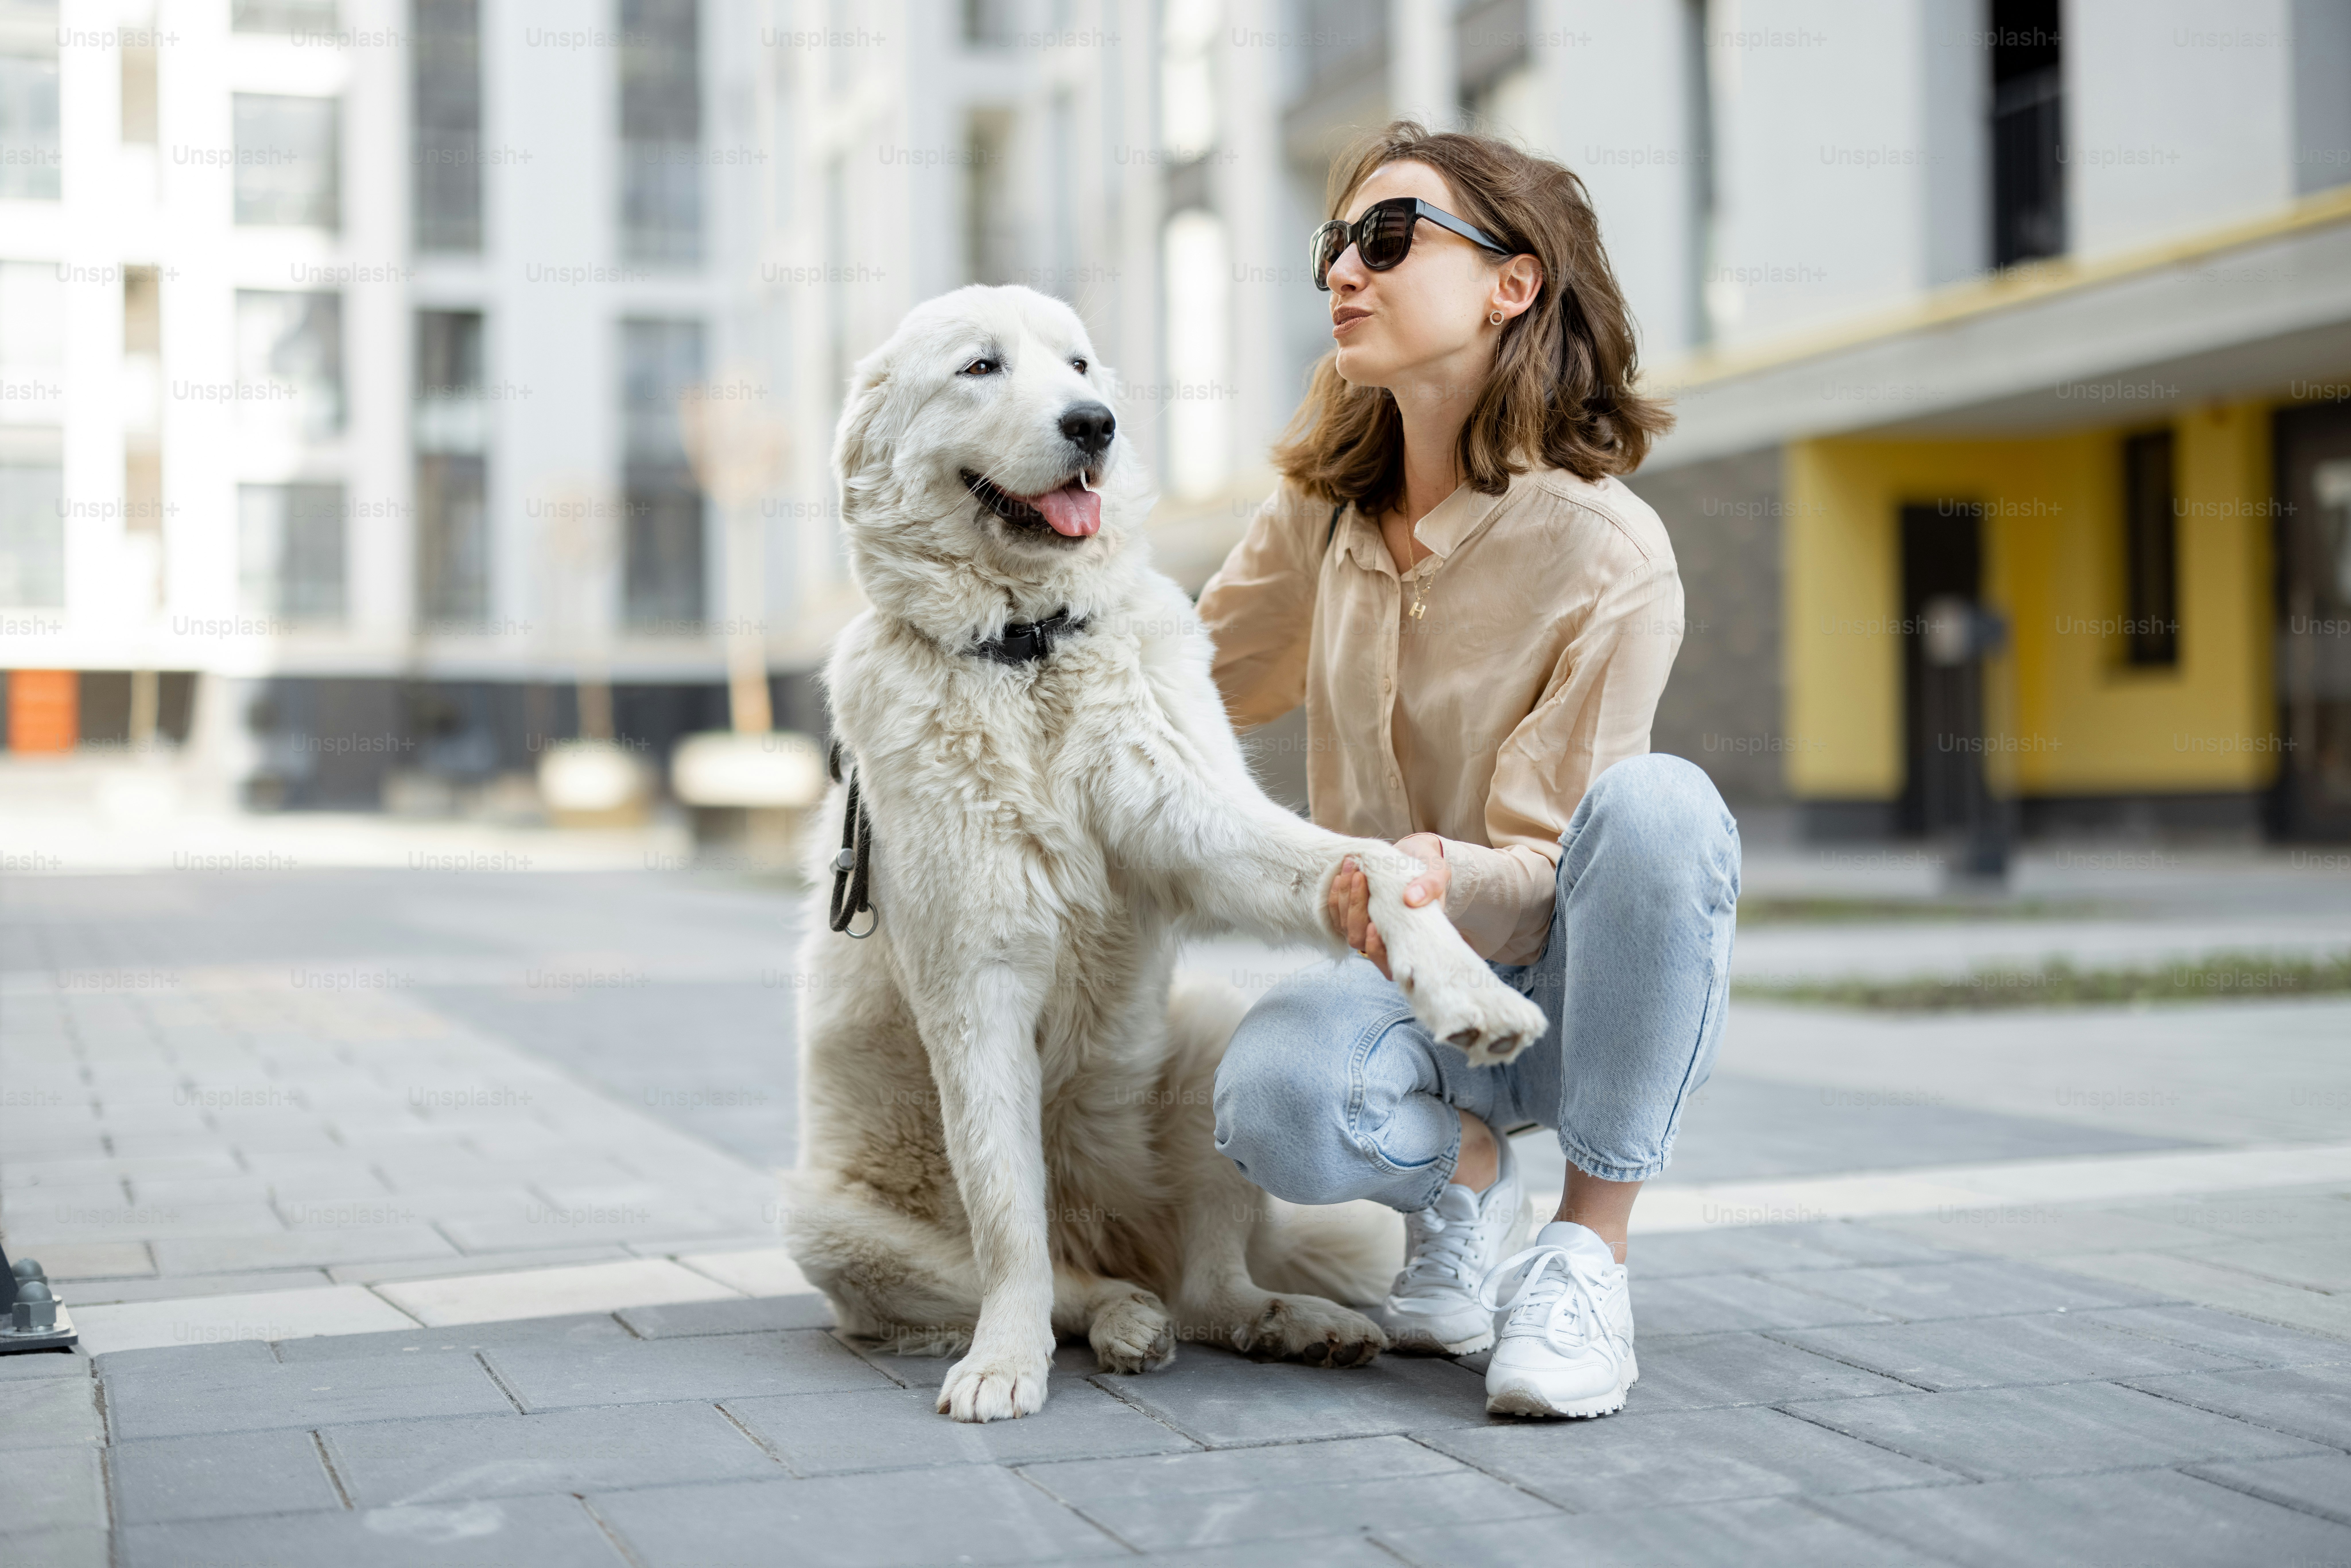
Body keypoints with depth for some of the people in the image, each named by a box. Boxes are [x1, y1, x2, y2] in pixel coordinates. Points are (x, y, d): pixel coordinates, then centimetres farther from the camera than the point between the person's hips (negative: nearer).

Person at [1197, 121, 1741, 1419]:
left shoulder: (1609, 555, -17)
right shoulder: (1325, 507, 0)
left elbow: (1544, 870, -18)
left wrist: (1443, 874, -40)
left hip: (1566, 974, -2)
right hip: (1394, 978, 2)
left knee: (1659, 801, -37)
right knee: (1273, 1102, -35)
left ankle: (1588, 1251, -23)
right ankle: (1463, 1172, 2)